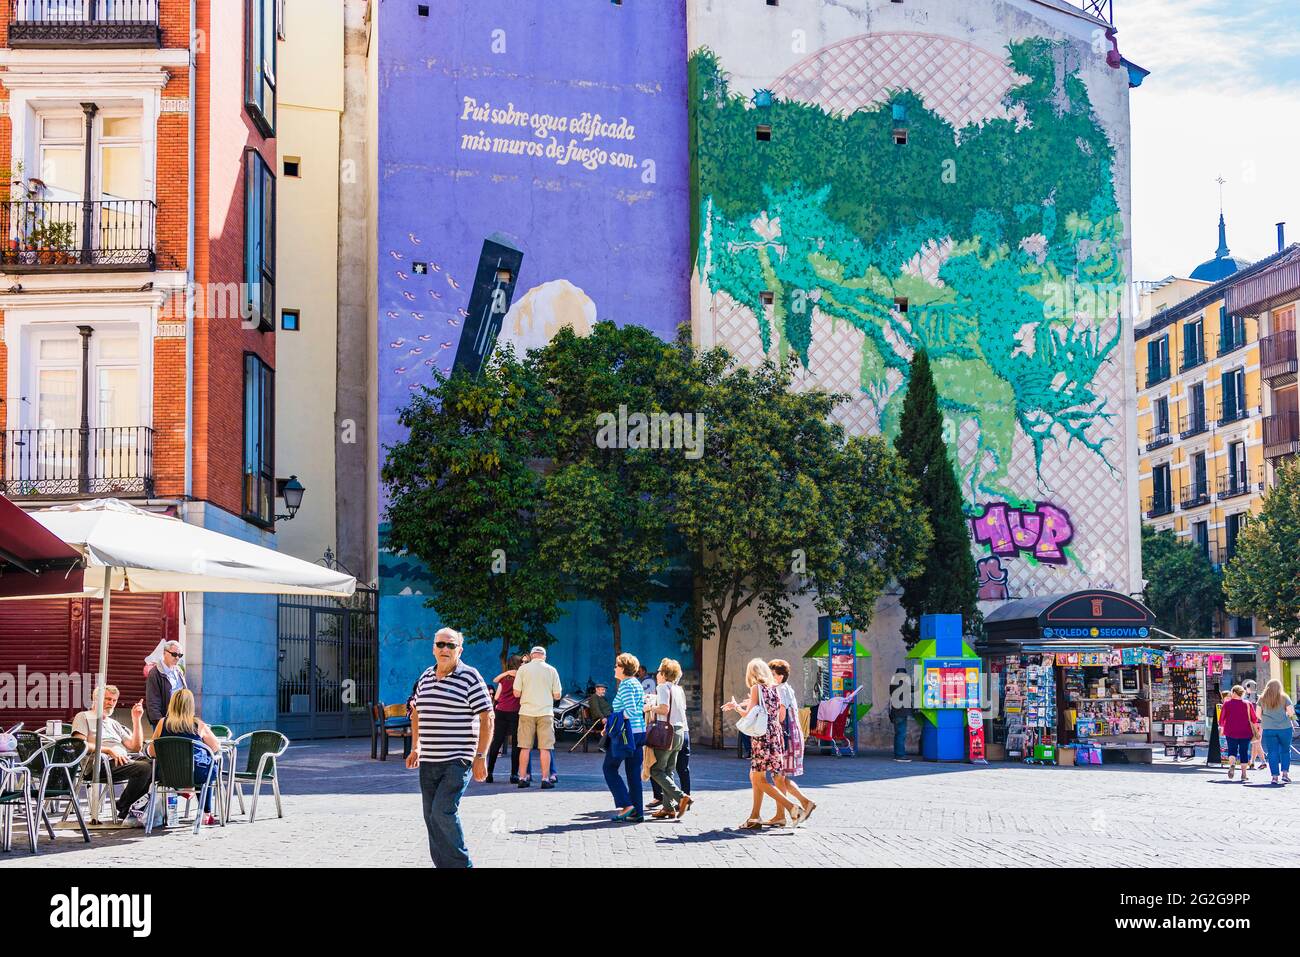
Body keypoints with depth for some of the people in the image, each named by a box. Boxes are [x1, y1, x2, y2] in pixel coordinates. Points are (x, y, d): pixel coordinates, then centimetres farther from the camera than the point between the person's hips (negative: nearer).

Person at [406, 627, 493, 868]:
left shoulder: (470, 677, -6)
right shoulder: (425, 678, 12)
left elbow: (487, 718, -7)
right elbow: (417, 713, 26)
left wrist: (481, 756, -12)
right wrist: (416, 748, 21)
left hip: (457, 761, -7)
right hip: (428, 762, 7)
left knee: (443, 812, -17)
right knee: (431, 818, 7)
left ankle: (461, 864, -5)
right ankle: (443, 865, 16)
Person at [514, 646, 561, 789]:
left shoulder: (523, 669, 1)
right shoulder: (551, 670, 2)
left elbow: (516, 693, -1)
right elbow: (557, 696, 3)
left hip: (527, 712, 0)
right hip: (545, 711, 0)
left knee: (525, 747, 6)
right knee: (545, 748, 1)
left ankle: (522, 778, 7)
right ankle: (545, 779, -1)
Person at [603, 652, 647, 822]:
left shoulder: (625, 685, -13)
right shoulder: (638, 684, 14)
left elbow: (631, 711, -21)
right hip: (640, 732, 9)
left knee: (609, 768, 5)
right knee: (634, 772, 9)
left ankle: (626, 805, -5)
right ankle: (637, 812, 7)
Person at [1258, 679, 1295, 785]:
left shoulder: (1262, 699, 4)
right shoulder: (1284, 697, 0)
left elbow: (1258, 714, 4)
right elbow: (1291, 712, -4)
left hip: (1268, 729, 1)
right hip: (1284, 728, -1)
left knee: (1272, 753, 4)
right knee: (1285, 751, 12)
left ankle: (1274, 776, 0)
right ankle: (1285, 773, 3)